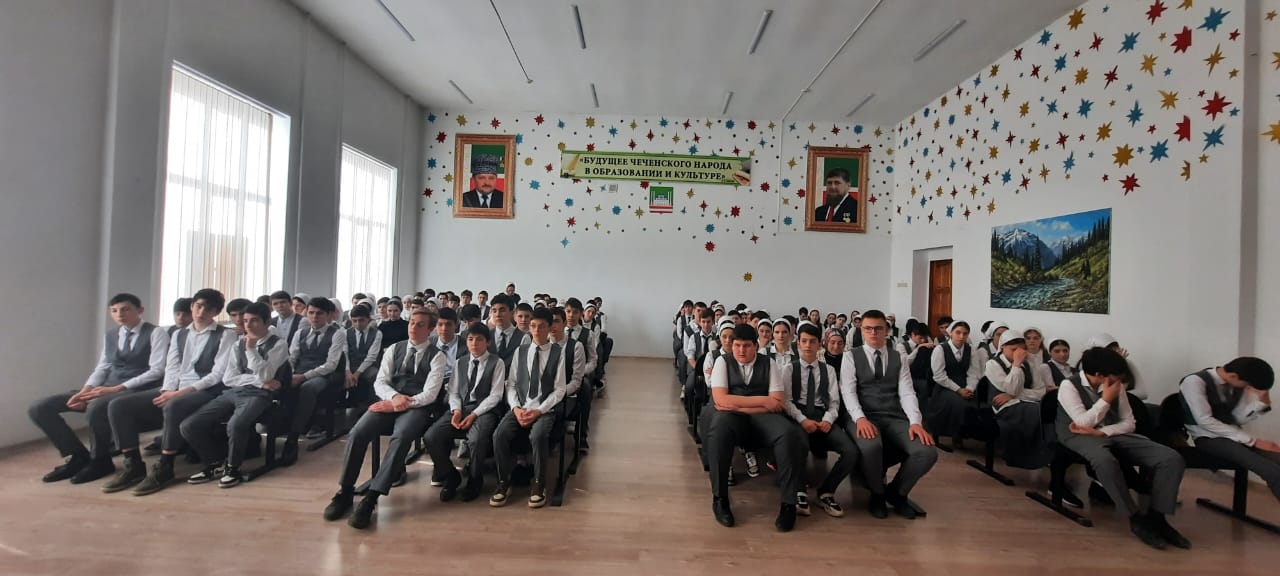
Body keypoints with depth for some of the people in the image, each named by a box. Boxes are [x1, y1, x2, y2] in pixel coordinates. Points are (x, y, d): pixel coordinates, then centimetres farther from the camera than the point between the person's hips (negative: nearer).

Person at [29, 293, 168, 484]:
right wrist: (85, 390, -5)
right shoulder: (110, 335, 18)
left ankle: (99, 461, -11)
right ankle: (78, 456, 4)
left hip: (137, 390, -8)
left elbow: (157, 371, -14)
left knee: (95, 407, -37)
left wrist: (116, 388, -19)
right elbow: (102, 367, 14)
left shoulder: (155, 333, -5)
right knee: (39, 408, -5)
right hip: (107, 389, 8)